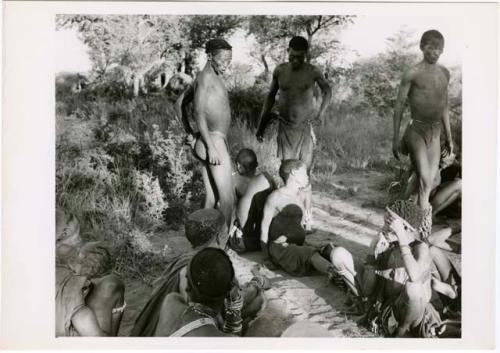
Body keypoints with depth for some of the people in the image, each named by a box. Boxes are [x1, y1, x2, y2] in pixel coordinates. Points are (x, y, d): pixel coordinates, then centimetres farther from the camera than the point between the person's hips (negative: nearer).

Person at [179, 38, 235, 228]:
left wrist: (189, 132, 21)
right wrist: (211, 147, -21)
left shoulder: (212, 76, 19)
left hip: (211, 142, 10)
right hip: (213, 141, -10)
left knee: (212, 197, 11)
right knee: (227, 196, -7)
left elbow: (182, 103, 28)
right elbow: (199, 114, -19)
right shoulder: (206, 76, -11)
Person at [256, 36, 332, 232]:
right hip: (285, 127, 2)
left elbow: (327, 91, 13)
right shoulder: (280, 70, 3)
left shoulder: (313, 72, -3)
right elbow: (271, 96, 14)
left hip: (305, 128, -2)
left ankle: (306, 221, 1)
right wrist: (261, 125, 14)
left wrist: (321, 112, -3)